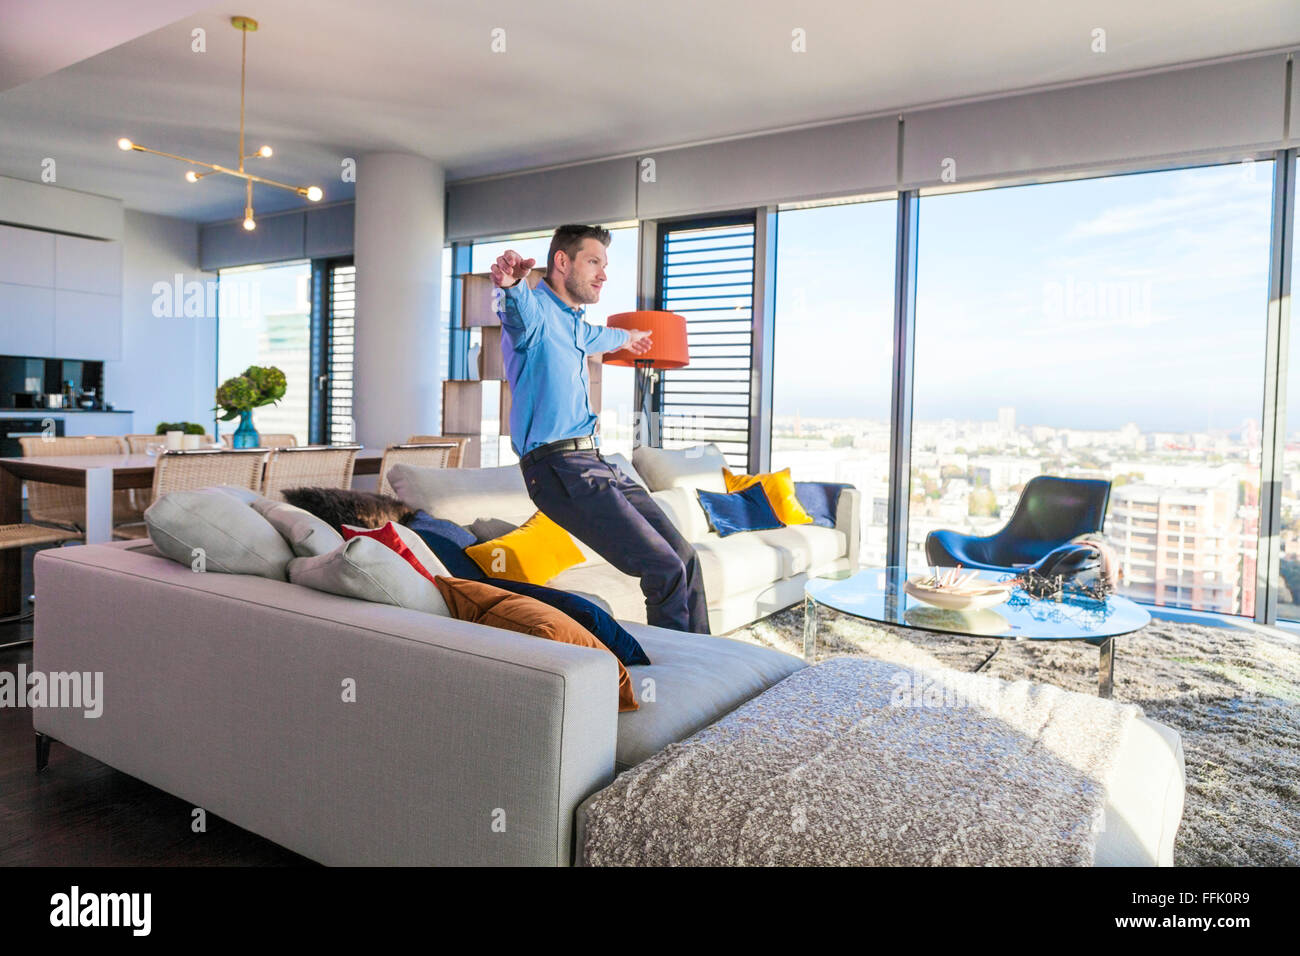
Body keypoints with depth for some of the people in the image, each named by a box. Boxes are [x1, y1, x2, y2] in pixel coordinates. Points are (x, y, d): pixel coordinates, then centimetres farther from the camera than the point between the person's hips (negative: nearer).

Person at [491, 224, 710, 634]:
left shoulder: (573, 323, 24)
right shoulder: (535, 310, -5)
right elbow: (520, 311, -31)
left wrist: (625, 337, 70)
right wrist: (510, 284, -55)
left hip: (594, 461, 10)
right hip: (558, 465, -9)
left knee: (684, 557, 4)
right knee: (664, 569, -17)